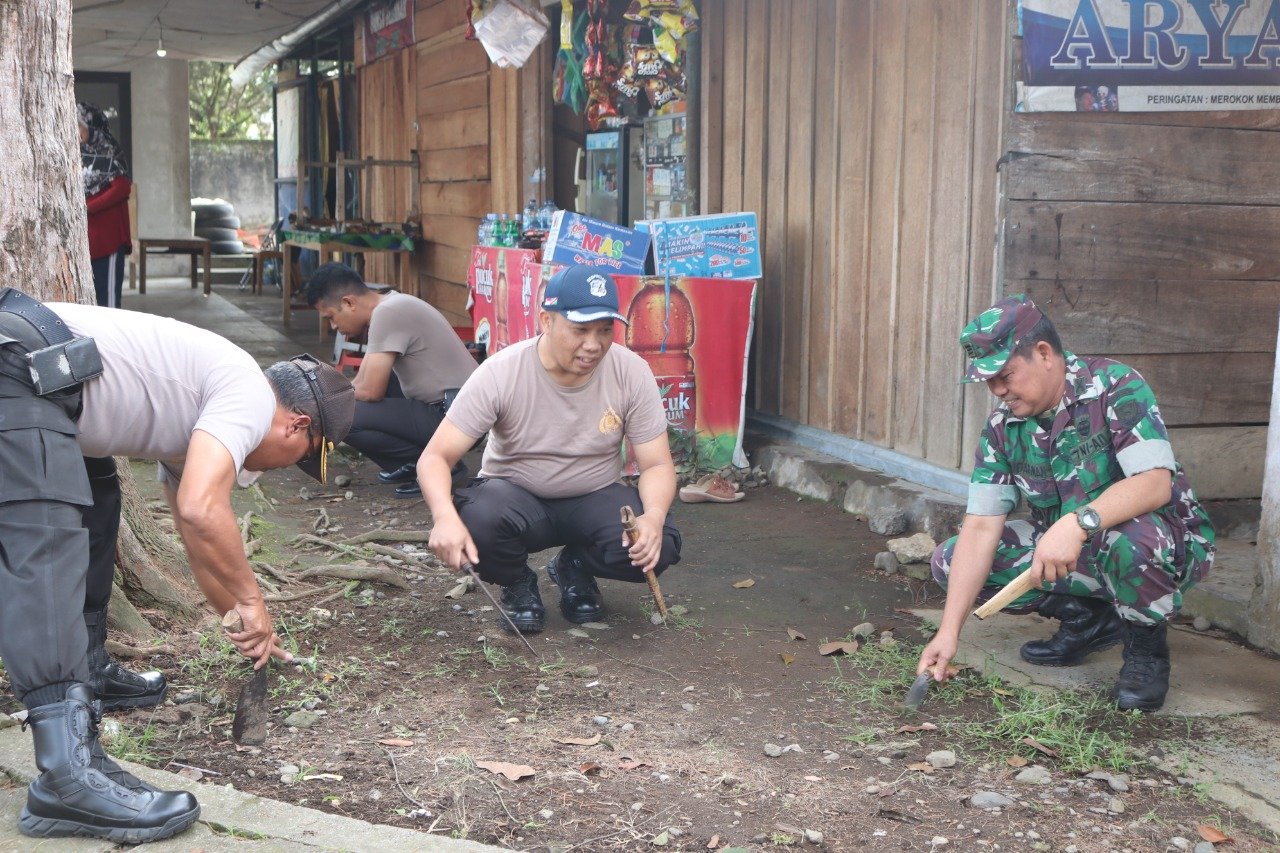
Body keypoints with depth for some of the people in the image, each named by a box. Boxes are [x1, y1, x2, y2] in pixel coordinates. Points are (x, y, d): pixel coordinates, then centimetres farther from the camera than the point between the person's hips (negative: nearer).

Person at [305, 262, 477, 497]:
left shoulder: (387, 313, -16)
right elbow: (361, 383, 19)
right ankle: (415, 461, 17)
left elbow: (370, 392, -15)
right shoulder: (390, 306, 13)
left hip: (452, 415, -10)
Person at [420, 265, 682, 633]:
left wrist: (653, 517, -34)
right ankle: (518, 584, 1)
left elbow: (657, 465, -10)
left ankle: (575, 569, 8)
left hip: (594, 499, 2)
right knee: (478, 522, -37)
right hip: (514, 496, -1)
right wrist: (445, 517, -43)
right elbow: (435, 456, -21)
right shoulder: (500, 373, -21)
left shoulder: (632, 373, -15)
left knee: (658, 546, -28)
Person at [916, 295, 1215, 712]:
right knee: (951, 559, -9)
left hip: (1169, 544, -6)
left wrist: (1078, 523, -47)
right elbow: (981, 528, -11)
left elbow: (1156, 483, -32)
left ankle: (1146, 646, -8)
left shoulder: (1115, 387, -20)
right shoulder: (1003, 428, -5)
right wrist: (949, 632, -19)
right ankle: (1090, 620, 6)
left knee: (1132, 539, -42)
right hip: (1074, 557, 6)